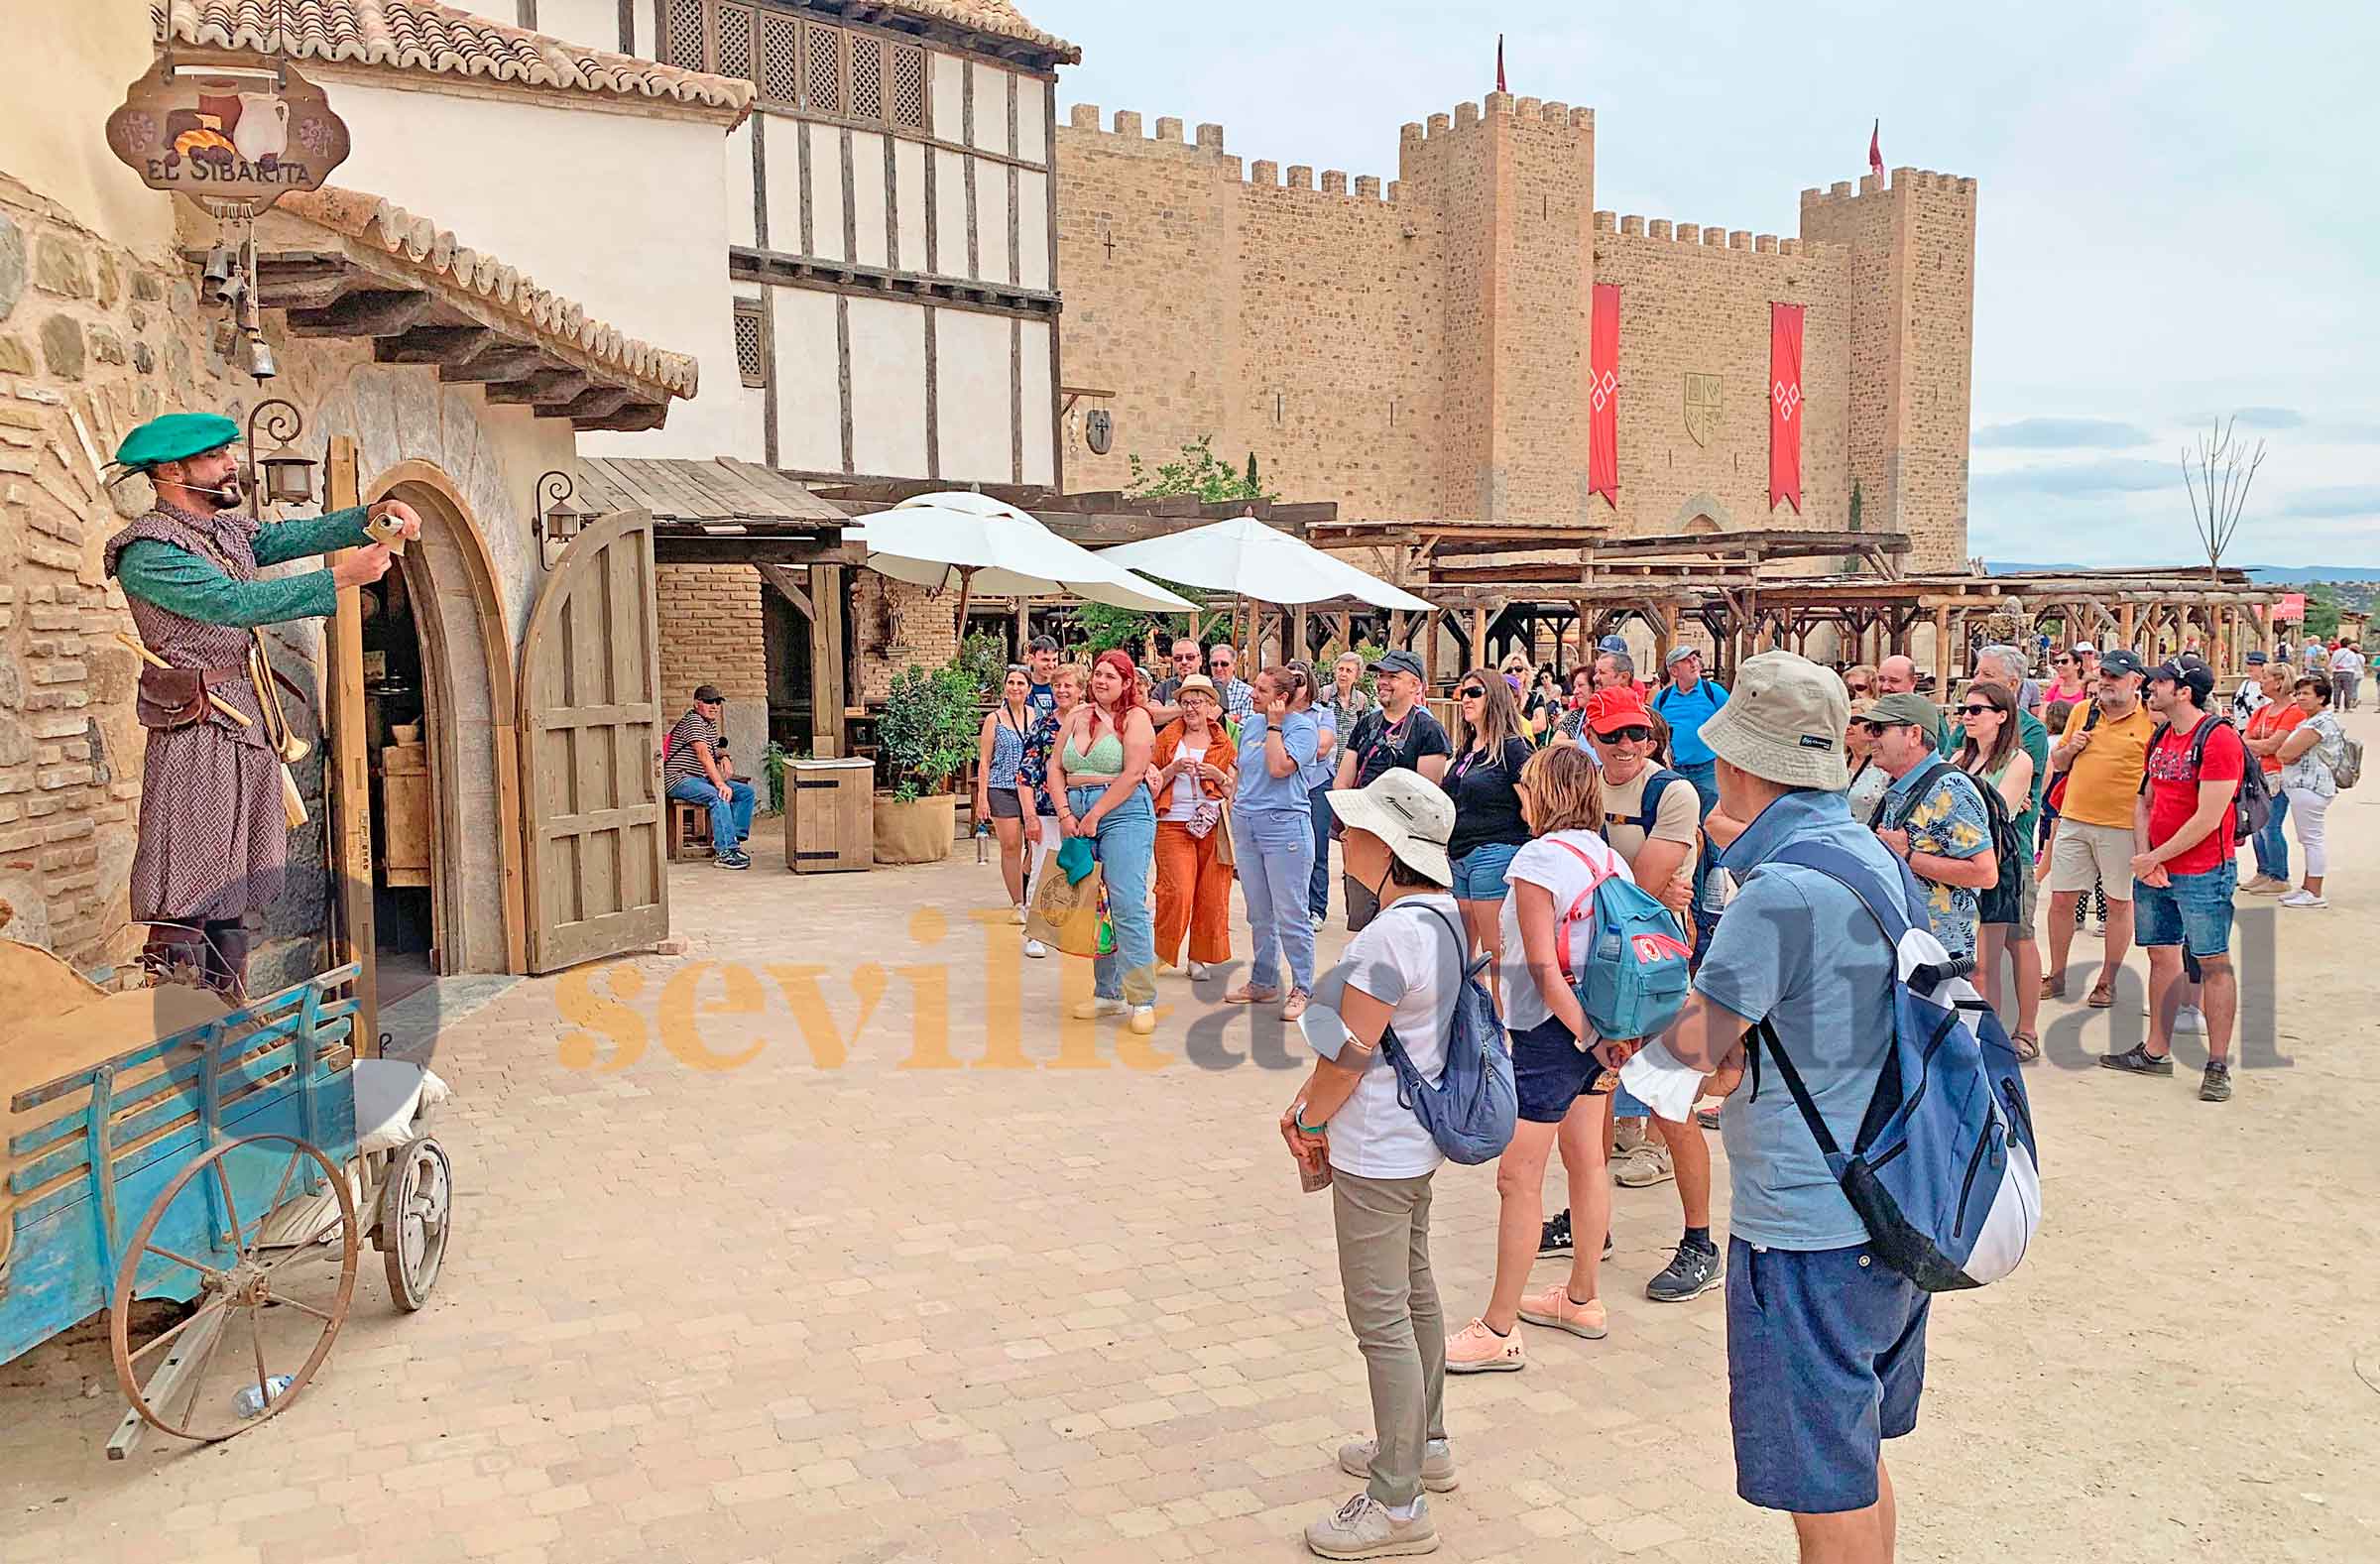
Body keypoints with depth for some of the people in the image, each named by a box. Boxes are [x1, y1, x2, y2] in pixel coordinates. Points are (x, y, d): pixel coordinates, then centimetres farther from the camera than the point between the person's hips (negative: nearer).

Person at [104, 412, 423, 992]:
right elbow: (235, 602, -22)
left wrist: (371, 516, -9)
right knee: (188, 898, -9)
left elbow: (295, 536, 9)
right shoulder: (148, 553, -12)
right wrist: (342, 578, -25)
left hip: (250, 728, 9)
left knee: (234, 887, 12)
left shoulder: (228, 530, 17)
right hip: (196, 727, -9)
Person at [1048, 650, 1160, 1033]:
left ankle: (1142, 1001, -8)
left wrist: (1095, 815, -12)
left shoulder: (1134, 717, 0)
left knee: (1127, 905, -12)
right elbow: (1055, 768, 12)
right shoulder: (1077, 716, 16)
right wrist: (1065, 814, -2)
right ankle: (1107, 993, 14)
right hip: (1076, 815, 6)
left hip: (1123, 814, -6)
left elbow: (1133, 774, -10)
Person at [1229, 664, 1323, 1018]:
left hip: (1284, 826, -7)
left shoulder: (1302, 725, -8)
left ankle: (1302, 988, 7)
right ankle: (1262, 982, 25)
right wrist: (1234, 811, 16)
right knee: (1259, 915, 15)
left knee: (1290, 915, -3)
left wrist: (1275, 724, -13)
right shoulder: (1250, 724, 12)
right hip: (1245, 825, 7)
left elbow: (1279, 767, -21)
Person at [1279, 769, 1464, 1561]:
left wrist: (1308, 1117, -4)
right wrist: (1312, 1107, 7)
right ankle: (1425, 1444, 41)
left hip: (1376, 1154, -10)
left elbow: (1347, 1057, -22)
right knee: (1413, 1292, 23)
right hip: (1419, 1138, 10)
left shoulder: (1390, 937, -27)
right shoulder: (1446, 914, 4)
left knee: (1381, 1319, 0)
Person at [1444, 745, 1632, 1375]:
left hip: (1552, 1030, -9)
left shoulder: (1538, 859, -15)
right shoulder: (1612, 860, 8)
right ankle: (1582, 1299, 33)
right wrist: (1610, 1035, 6)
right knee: (1586, 1160, 18)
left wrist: (1588, 1038, -15)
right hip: (1600, 1024, 9)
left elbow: (1543, 967, -20)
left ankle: (1499, 1331, 4)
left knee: (1518, 1176, -3)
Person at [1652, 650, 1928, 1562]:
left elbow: (1693, 1046, -17)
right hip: (1889, 1205, 10)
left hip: (1808, 1228, -10)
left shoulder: (1782, 889, -23)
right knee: (1859, 1458, 24)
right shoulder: (1874, 855, 7)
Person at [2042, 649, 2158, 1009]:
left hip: (2123, 826, -4)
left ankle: (2107, 981, 19)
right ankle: (2056, 976, 20)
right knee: (2062, 898, 7)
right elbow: (2057, 762, 17)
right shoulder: (2083, 711, 9)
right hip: (2074, 820, 4)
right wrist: (2070, 749, -2)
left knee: (2119, 903, 7)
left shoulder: (2151, 720, -4)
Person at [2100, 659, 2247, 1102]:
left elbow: (2208, 819, -19)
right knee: (2161, 956, 13)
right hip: (2154, 870, 8)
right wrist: (2142, 857, -1)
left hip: (2202, 874, -8)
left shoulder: (2219, 738, -15)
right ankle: (2156, 1051, 23)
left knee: (2213, 963, -1)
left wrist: (2155, 858, -13)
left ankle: (2218, 1065, 5)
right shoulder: (2159, 738, 11)